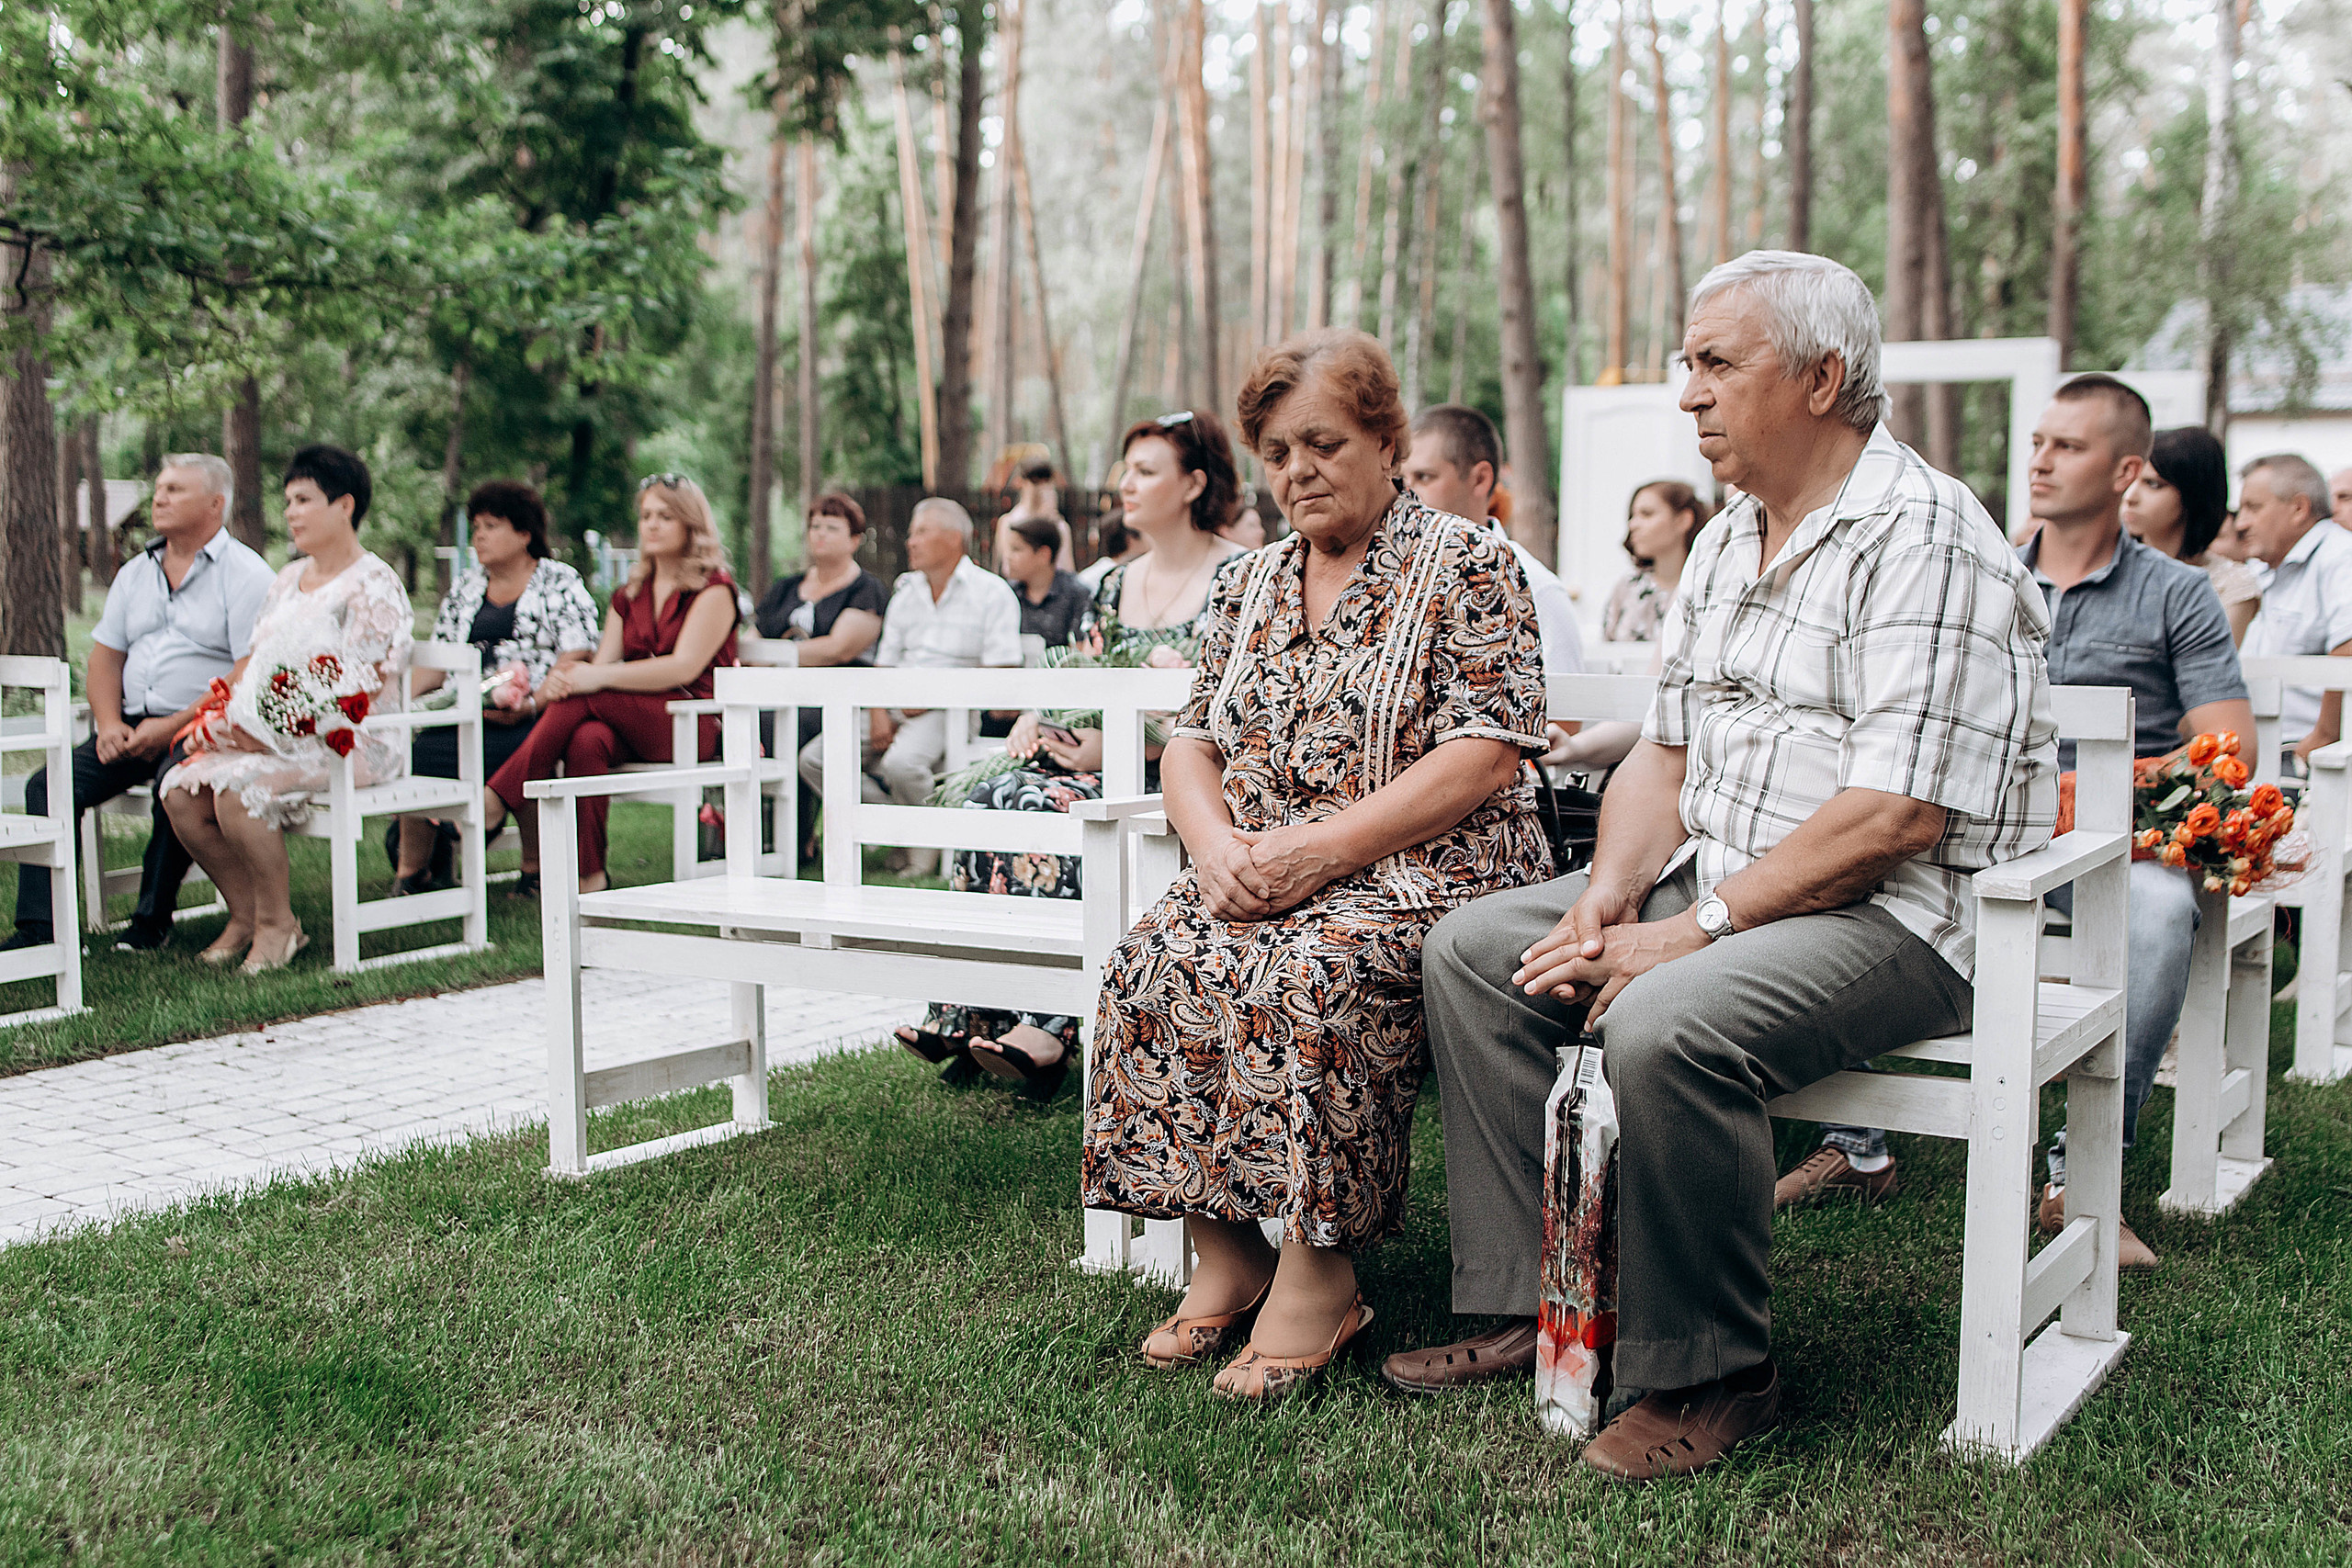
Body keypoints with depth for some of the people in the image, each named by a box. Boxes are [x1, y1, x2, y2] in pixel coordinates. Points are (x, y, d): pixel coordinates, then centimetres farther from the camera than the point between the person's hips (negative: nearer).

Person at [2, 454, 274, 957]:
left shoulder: (245, 575, -3)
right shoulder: (135, 573, 19)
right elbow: (104, 657, 18)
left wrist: (171, 727, -17)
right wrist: (109, 723, -2)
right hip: (133, 726, 6)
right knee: (48, 785, -14)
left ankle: (152, 920, -18)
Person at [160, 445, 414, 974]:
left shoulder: (373, 586, -7)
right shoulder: (290, 578, 20)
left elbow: (360, 691, -16)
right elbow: (255, 661, 21)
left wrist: (273, 733, -19)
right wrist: (220, 716, 2)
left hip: (346, 743, -8)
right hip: (271, 737, 8)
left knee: (237, 788, -30)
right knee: (181, 790, -14)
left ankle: (277, 923, -13)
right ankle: (245, 915, -2)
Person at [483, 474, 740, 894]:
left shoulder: (713, 590, 0)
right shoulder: (629, 595, 21)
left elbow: (685, 667, -14)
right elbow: (601, 663, 9)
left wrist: (600, 677, -24)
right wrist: (558, 680, -16)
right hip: (630, 727, 5)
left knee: (585, 697, -30)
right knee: (587, 740, -33)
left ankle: (497, 799, -28)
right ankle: (588, 876, -36)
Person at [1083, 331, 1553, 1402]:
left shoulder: (1466, 565, -1)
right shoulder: (1249, 585, 18)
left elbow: (1487, 756, -12)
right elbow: (1190, 743, 15)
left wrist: (1321, 848, -19)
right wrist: (1219, 845, -9)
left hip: (1422, 874, -5)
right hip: (1255, 878, 6)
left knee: (1310, 974, -35)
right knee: (1153, 964, -23)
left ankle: (1319, 1272, -21)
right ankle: (1223, 1253, -14)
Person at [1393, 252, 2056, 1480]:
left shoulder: (1922, 539, -16)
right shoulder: (1727, 543, 14)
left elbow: (1895, 818, -23)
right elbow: (1667, 755, 15)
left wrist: (1695, 931, -20)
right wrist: (1607, 899, -4)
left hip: (1893, 917, -9)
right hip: (1720, 880, 9)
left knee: (1666, 1026, -34)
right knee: (1472, 950, 0)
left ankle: (1710, 1373, -14)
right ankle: (1534, 1300, 2)